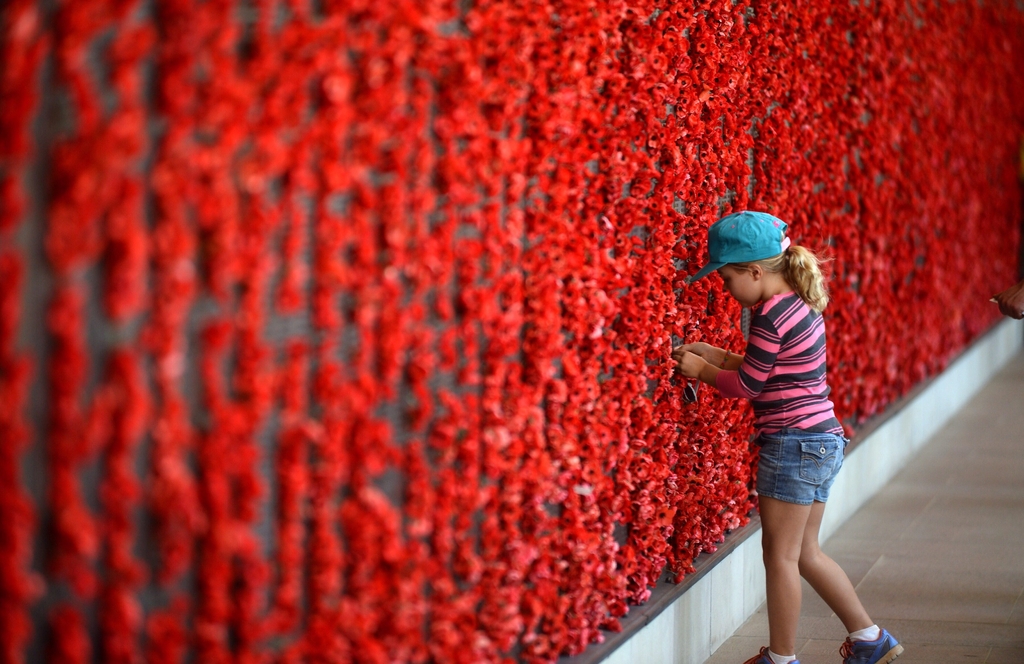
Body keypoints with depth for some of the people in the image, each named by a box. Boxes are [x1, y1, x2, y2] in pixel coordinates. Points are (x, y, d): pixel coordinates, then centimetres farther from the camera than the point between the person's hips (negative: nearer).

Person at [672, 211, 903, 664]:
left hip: (793, 446, -10)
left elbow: (747, 384, -13)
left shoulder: (772, 316, -17)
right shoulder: (801, 306, 11)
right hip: (822, 440, 10)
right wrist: (711, 354, 16)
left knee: (780, 555, 2)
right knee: (804, 553, 18)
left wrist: (701, 370, 3)